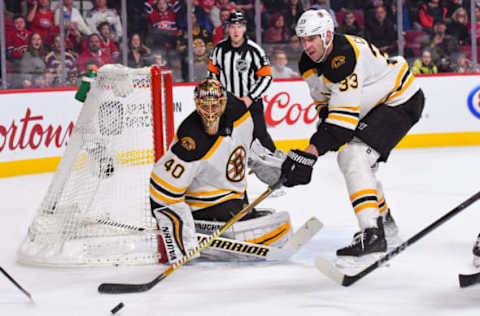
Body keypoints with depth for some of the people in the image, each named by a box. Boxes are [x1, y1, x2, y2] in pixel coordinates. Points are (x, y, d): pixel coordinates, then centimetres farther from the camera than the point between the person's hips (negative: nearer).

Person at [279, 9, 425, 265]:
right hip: (373, 106, 10)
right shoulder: (308, 65, -4)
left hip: (401, 101, -10)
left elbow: (345, 113, -37)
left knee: (353, 156, -25)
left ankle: (372, 236, -31)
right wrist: (324, 122, -9)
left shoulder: (344, 57, -33)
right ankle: (384, 221, 42)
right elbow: (325, 101, 11)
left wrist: (311, 152, -40)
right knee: (351, 160, 20)